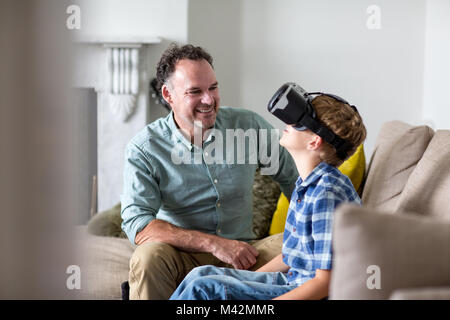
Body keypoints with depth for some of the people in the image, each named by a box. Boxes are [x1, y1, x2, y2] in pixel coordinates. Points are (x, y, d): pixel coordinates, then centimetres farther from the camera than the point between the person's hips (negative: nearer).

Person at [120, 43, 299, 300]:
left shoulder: (250, 125, 1)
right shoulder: (144, 149, -8)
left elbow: (291, 177, 17)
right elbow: (138, 225, -19)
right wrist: (214, 244, -26)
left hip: (243, 251, 3)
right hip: (182, 257, -2)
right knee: (148, 256, -35)